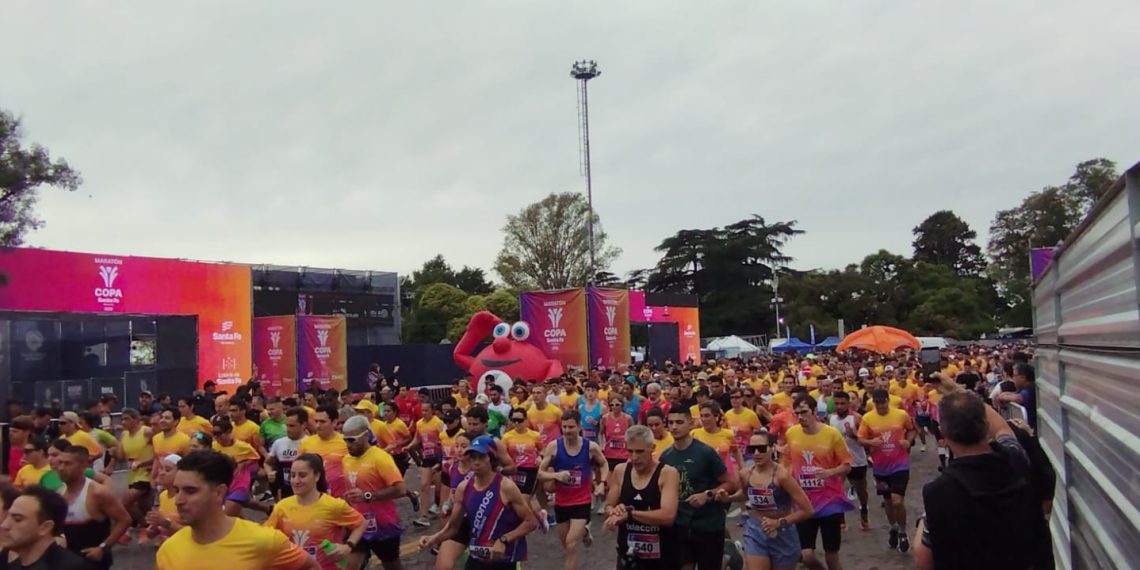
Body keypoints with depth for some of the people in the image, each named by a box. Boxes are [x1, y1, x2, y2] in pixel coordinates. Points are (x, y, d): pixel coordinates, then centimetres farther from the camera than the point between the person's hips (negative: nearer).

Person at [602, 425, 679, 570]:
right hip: (628, 555, 3)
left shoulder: (668, 473, -14)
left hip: (661, 557, -3)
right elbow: (608, 508, 7)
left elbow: (668, 516, -26)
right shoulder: (620, 471, -1)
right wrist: (615, 512, -16)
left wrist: (629, 513, -28)